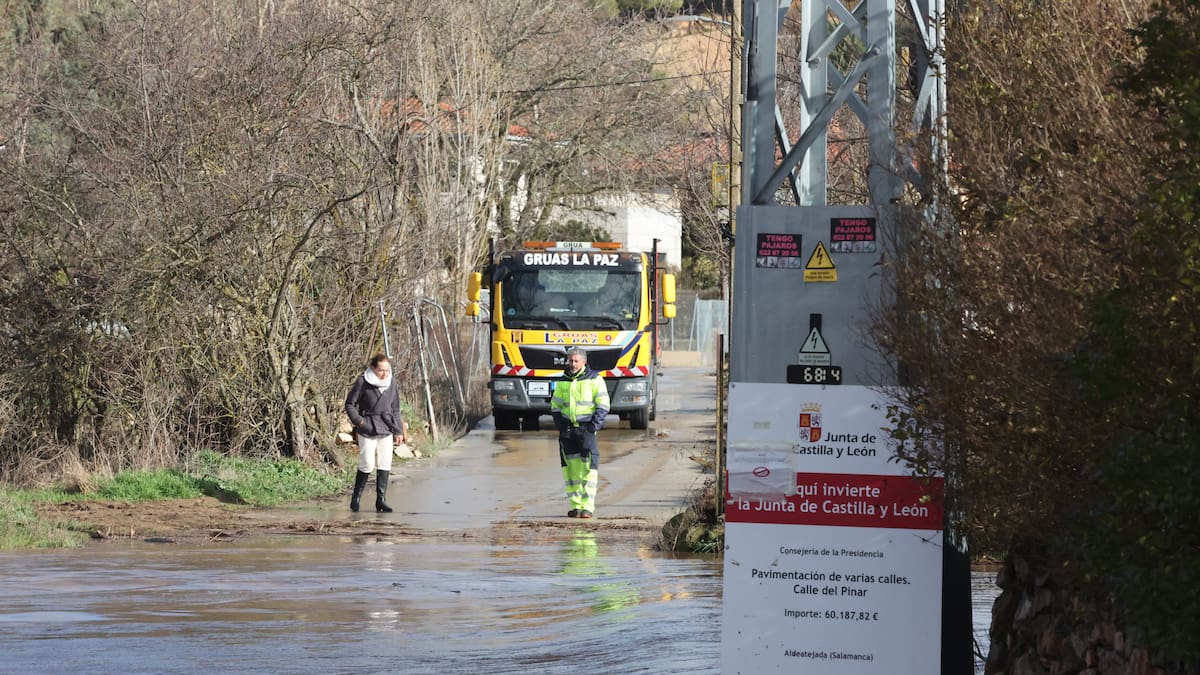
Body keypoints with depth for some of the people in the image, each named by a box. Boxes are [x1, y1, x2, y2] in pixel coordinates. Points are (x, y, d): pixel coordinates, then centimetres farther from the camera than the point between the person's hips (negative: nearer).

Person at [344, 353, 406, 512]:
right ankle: (356, 498, 11)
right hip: (367, 430, -4)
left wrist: (398, 431, 13)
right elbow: (350, 404, 0)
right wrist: (358, 420, -14)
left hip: (386, 430, 4)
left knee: (385, 465, 1)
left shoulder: (392, 383, 6)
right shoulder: (362, 382, -8)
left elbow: (395, 409, 15)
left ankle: (380, 500, 8)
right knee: (367, 465, -6)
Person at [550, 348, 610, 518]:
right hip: (568, 429, 4)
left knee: (588, 466, -11)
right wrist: (559, 423, 5)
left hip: (587, 428, -4)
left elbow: (603, 405, -1)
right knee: (571, 467, 3)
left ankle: (587, 506, -11)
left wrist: (595, 425, -11)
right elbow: (555, 405, 20)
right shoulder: (562, 382, 14)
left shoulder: (594, 380, 1)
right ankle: (575, 505, 9)